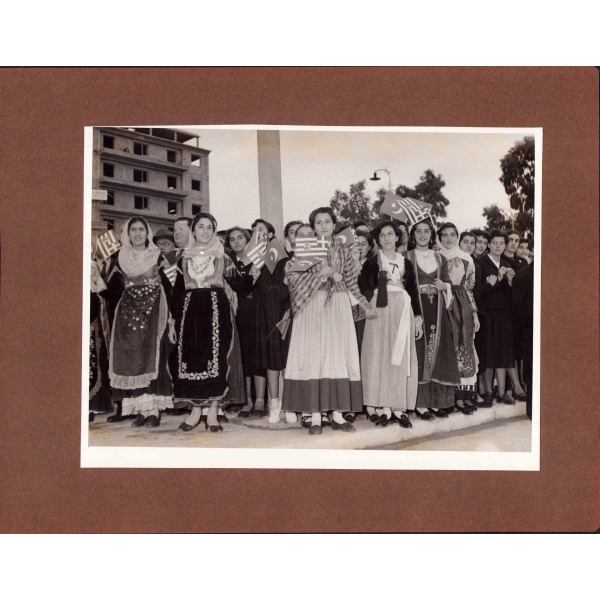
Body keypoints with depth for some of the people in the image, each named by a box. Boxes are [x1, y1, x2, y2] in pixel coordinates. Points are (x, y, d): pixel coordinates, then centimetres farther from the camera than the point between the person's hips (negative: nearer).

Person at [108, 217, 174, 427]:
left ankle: (154, 409, -5)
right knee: (131, 357, -1)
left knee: (152, 355, -8)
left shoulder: (158, 256, 2)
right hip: (128, 311, 3)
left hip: (153, 311, -3)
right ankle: (141, 409, 3)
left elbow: (168, 287, -1)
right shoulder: (121, 258, 10)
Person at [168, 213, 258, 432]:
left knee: (216, 359, -4)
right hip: (190, 312, 2)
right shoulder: (184, 259, 11)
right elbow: (177, 291, 11)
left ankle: (213, 413, 5)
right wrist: (172, 321, 8)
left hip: (216, 311, -2)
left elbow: (238, 284, 4)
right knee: (191, 359, -1)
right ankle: (195, 411, 11)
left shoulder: (222, 257, 8)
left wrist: (251, 276, -11)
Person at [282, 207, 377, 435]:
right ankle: (315, 416, -4)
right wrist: (319, 274, -13)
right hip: (312, 307, -2)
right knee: (313, 356, -6)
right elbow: (291, 276, -5)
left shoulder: (343, 251, 13)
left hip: (338, 307, 2)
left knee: (338, 355, -1)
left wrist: (366, 305, 8)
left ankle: (337, 414, 4)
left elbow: (351, 284, 14)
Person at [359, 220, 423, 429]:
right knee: (379, 356, -6)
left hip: (403, 312, 3)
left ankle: (398, 408, 4)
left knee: (402, 359, 1)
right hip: (379, 312, -3)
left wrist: (418, 318, 8)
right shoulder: (372, 263, 5)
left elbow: (414, 292, 13)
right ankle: (381, 406, -3)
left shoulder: (406, 264, 14)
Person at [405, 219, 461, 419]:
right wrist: (419, 289, -15)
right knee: (420, 352, -8)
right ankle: (420, 403, -4)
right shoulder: (407, 257, 4)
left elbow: (448, 283, 16)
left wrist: (444, 286, -5)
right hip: (417, 309, -4)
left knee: (438, 351, 2)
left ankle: (437, 401, 9)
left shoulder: (440, 258, 17)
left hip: (437, 311, 4)